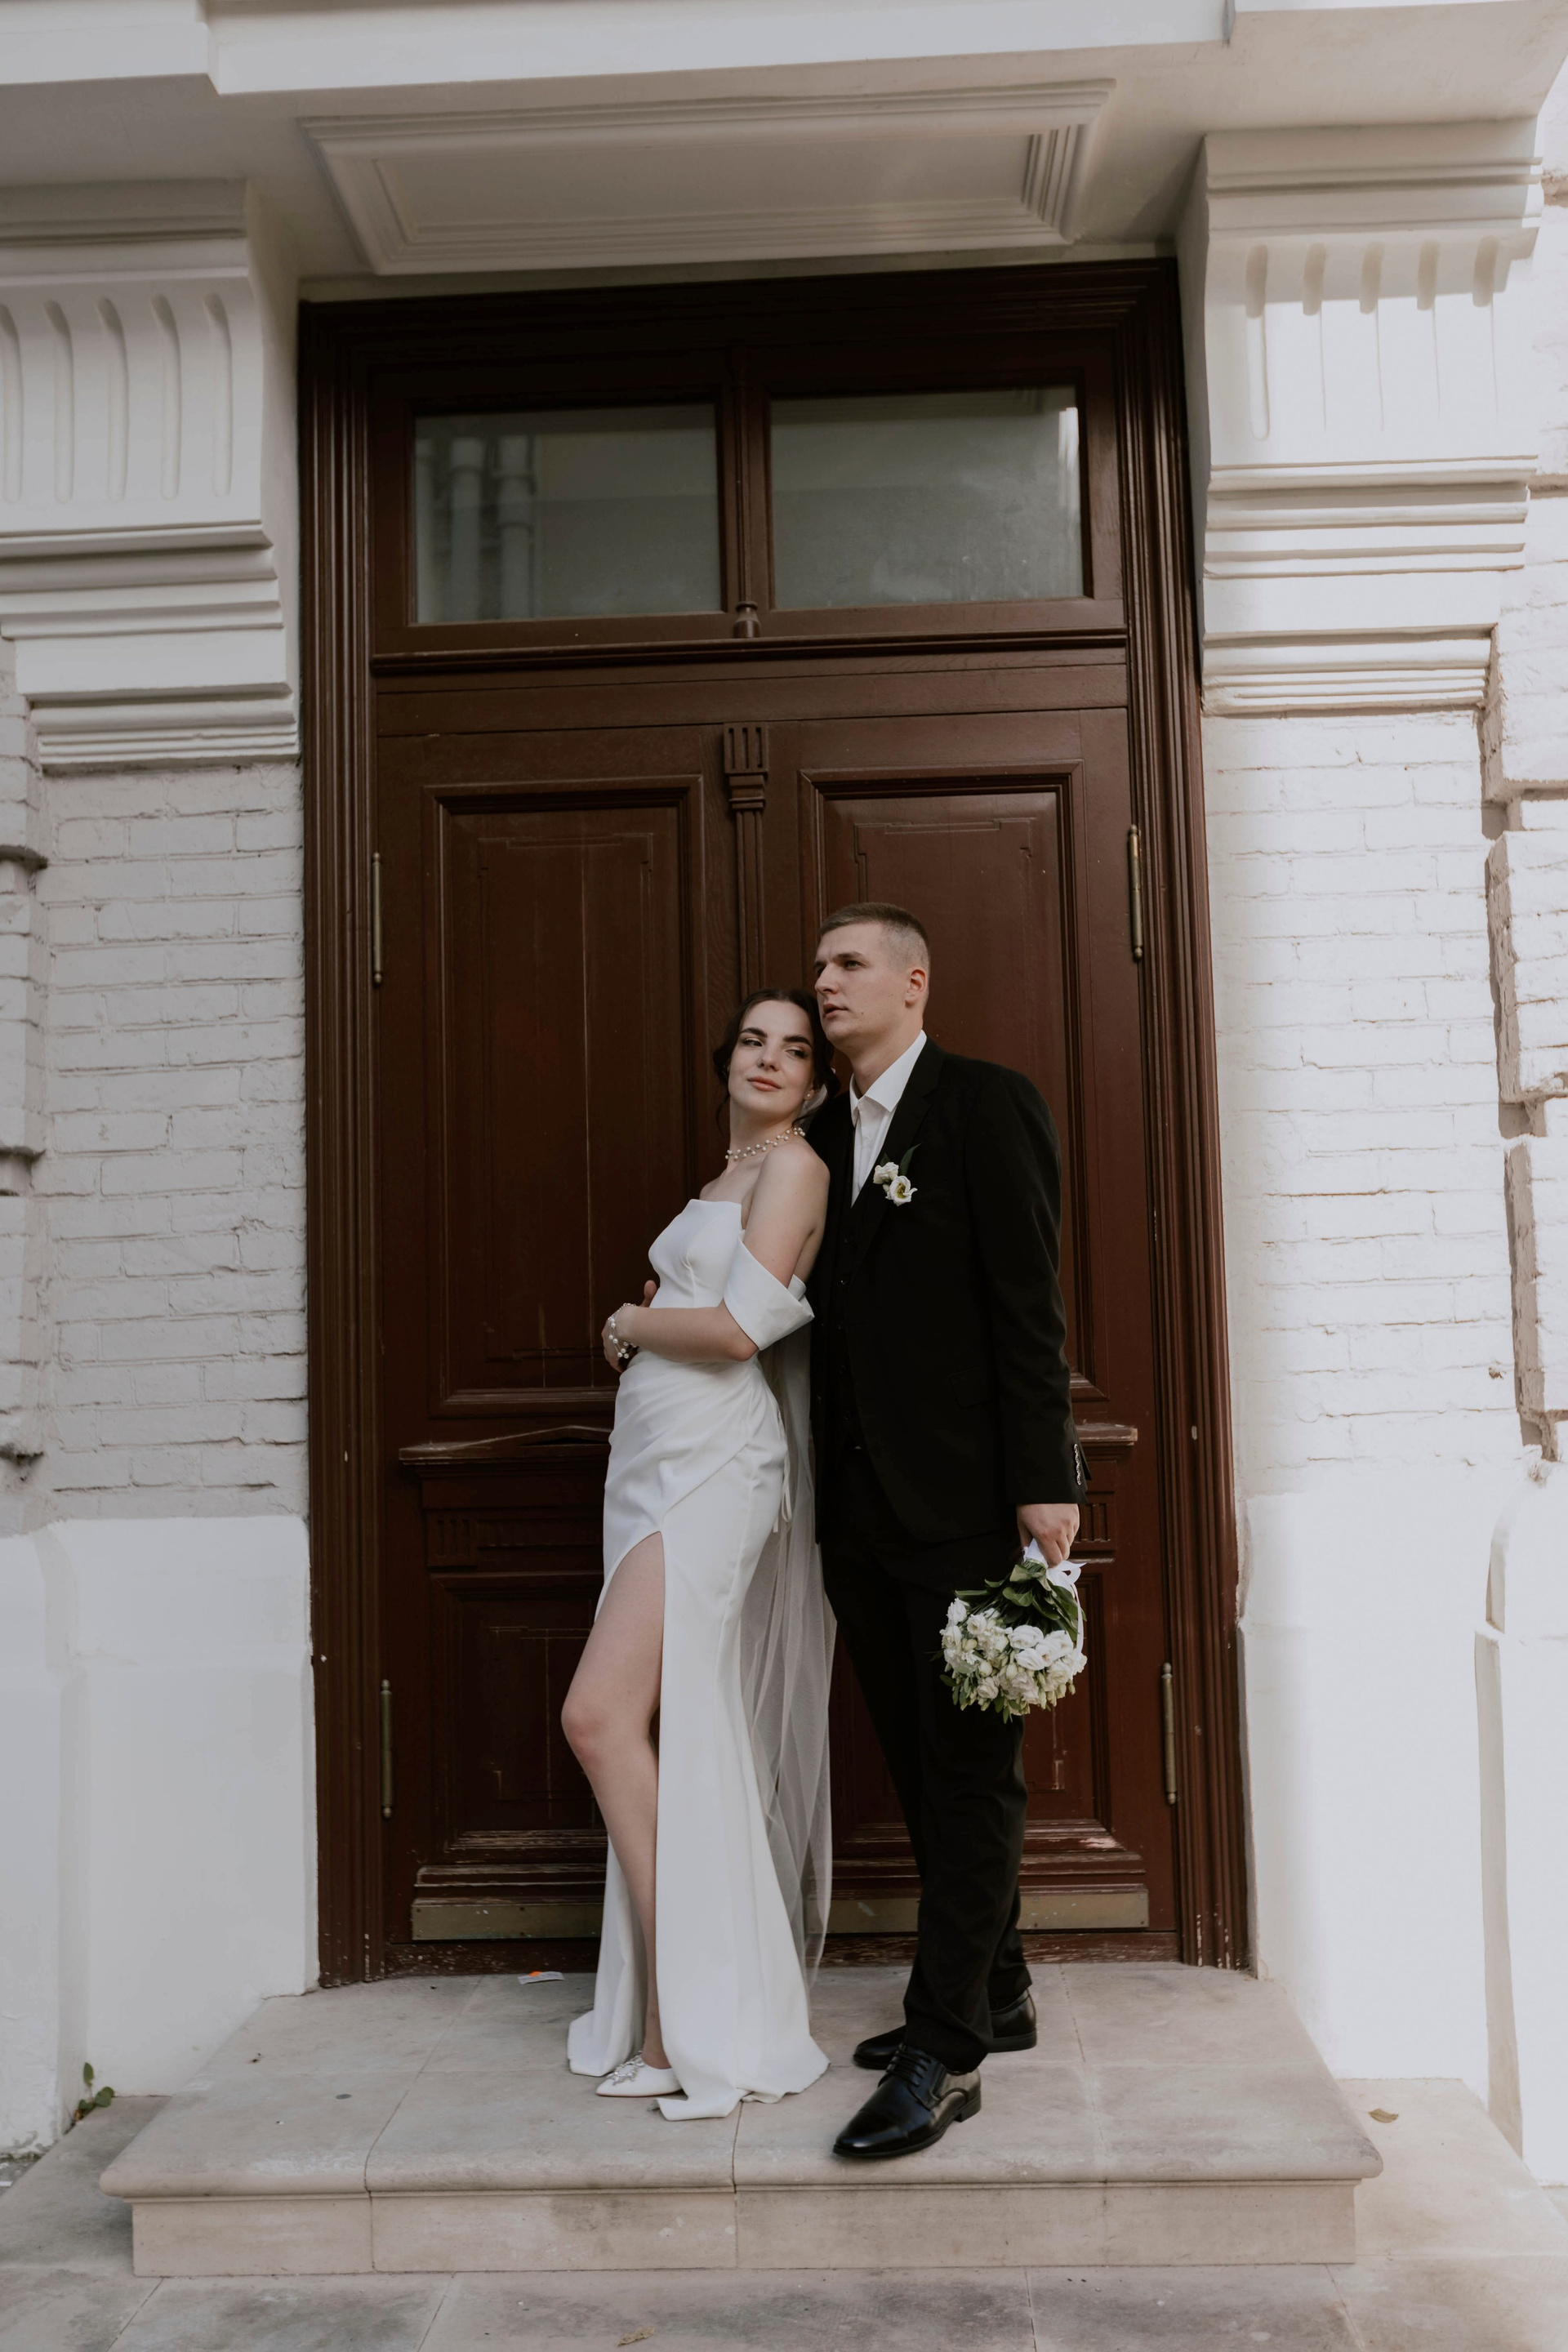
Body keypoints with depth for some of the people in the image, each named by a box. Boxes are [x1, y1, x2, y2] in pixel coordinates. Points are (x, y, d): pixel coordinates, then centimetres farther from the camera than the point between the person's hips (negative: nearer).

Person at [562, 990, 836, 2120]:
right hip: (655, 1460, 9)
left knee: (603, 1713, -17)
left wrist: (629, 1324, -1)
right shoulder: (726, 1179, 22)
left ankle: (687, 2016, -8)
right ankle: (680, 2001, 17)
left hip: (712, 1465, -9)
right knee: (670, 1733, 8)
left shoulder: (795, 1165, -5)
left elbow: (737, 1327, -14)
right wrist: (642, 1326, 5)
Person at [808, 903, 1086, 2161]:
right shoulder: (824, 1134, 15)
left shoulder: (988, 1104, -7)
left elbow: (1028, 1302, -13)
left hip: (969, 1499, -8)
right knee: (925, 1767, 16)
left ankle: (946, 2054, 9)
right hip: (865, 1510, 8)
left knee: (970, 1770, 1)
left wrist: (1043, 1481, -17)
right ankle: (993, 1995, 32)